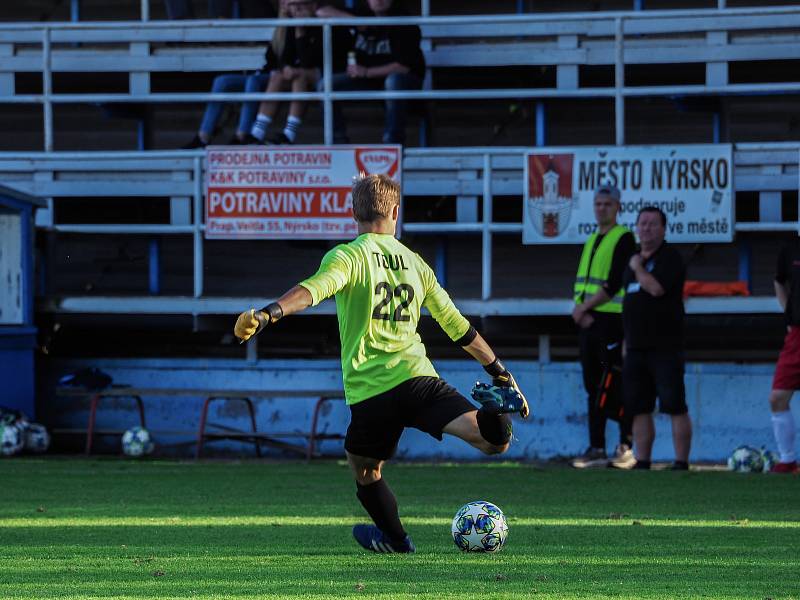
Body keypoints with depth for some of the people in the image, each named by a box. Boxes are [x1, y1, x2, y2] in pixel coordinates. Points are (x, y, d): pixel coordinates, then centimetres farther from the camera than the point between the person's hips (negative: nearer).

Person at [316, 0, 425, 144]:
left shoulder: (404, 23, -17)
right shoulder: (364, 16, 1)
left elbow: (404, 66, -25)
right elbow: (322, 12, 1)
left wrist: (366, 72, -25)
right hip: (368, 79, 5)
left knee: (394, 80, -41)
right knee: (325, 86, -12)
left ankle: (393, 141, -33)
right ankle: (339, 140, -7)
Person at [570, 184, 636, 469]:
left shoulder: (624, 239, -6)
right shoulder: (591, 241, 19)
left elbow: (614, 285, -14)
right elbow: (581, 283, 13)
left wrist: (584, 307, -9)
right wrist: (581, 310, -5)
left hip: (612, 319, -8)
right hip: (588, 321, 8)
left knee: (617, 387, -8)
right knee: (593, 388, 7)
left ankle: (626, 447, -5)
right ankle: (596, 449, 9)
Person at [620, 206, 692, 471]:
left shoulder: (670, 258, -5)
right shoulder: (634, 260, 19)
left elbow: (656, 288, -22)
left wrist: (637, 268, -6)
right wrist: (627, 342, 20)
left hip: (665, 347, -7)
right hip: (636, 347, 7)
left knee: (675, 407, -8)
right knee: (639, 409, 6)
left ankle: (681, 463, -8)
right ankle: (642, 463, 11)